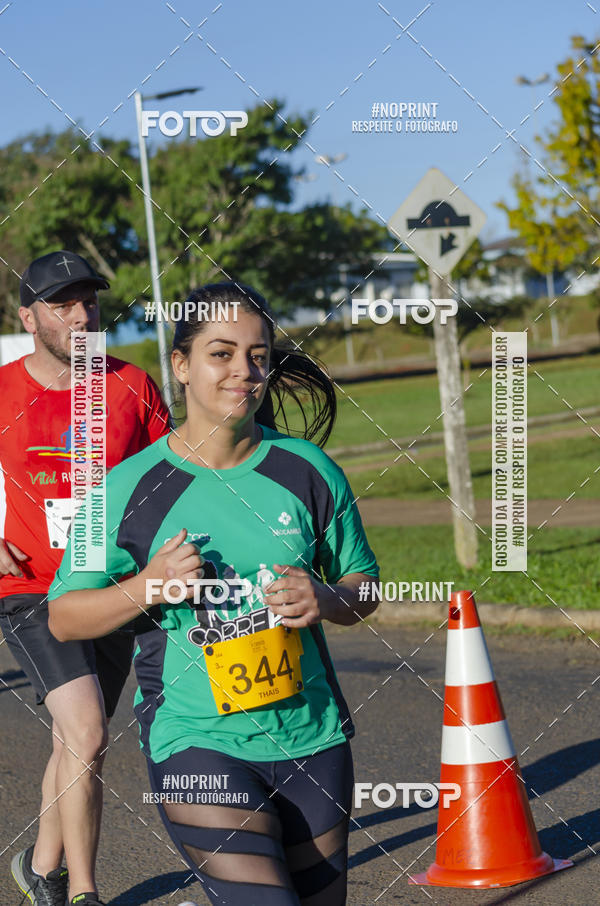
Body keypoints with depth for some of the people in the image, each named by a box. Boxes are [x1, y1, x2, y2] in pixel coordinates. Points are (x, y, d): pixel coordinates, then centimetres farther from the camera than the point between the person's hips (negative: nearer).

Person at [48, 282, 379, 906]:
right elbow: (63, 618, 1)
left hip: (312, 739, 4)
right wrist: (147, 588, -16)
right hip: (195, 745, -4)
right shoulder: (130, 488, -5)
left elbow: (364, 587, 12)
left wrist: (326, 599, -10)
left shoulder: (309, 472, 2)